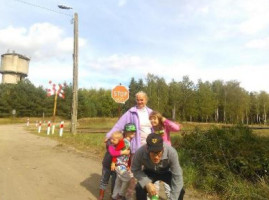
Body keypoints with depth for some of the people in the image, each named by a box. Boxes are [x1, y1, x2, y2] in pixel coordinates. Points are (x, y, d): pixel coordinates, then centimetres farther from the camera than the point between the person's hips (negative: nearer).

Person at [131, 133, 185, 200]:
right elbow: (135, 170, -16)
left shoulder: (171, 152, -38)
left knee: (180, 190, -20)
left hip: (166, 172, 0)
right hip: (149, 172, 0)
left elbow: (177, 176, -30)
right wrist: (147, 183, -30)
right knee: (139, 188, -24)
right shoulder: (140, 153, -35)